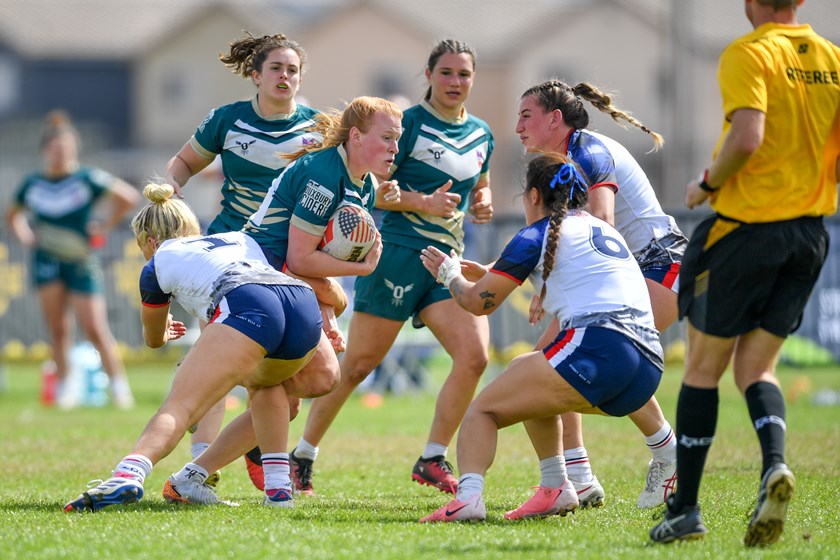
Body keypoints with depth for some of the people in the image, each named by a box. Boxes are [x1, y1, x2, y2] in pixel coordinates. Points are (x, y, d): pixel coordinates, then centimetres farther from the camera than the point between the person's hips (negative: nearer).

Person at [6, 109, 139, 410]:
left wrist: (106, 226, -3)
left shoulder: (88, 178, -7)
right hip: (46, 260, 3)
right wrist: (24, 235, 7)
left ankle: (119, 384, 4)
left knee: (95, 329, -7)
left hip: (81, 261, -3)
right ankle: (64, 387, 11)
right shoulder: (32, 184, 5)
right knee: (57, 328, 2)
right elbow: (13, 214, 23)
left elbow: (128, 197, -2)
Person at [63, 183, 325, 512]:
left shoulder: (158, 265, 27)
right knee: (263, 382, 34)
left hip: (247, 308, -5)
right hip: (306, 307, 5)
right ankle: (278, 488, 19)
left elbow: (154, 339, 46)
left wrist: (163, 335, 69)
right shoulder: (241, 239, 39)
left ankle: (128, 475, -39)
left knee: (180, 407, -11)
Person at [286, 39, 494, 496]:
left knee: (474, 355, -13)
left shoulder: (481, 135, 13)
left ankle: (432, 460, -1)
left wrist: (481, 203, 7)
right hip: (400, 253, -6)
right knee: (358, 365, 0)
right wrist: (423, 202, -19)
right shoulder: (408, 124, -7)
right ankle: (303, 454, 16)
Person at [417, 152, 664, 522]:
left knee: (482, 410, 0)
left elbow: (479, 302, 12)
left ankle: (468, 497, -27)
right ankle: (556, 490, 24)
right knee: (524, 372, 32)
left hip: (599, 346, -8)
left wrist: (450, 275, 31)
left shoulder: (539, 234, 6)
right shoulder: (603, 229, 27)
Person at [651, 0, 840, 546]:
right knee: (757, 365, 14)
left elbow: (747, 137, -24)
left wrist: (707, 184, -8)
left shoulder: (747, 54, -11)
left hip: (745, 226, -5)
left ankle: (685, 509, 10)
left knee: (703, 367, 7)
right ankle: (774, 463, -15)